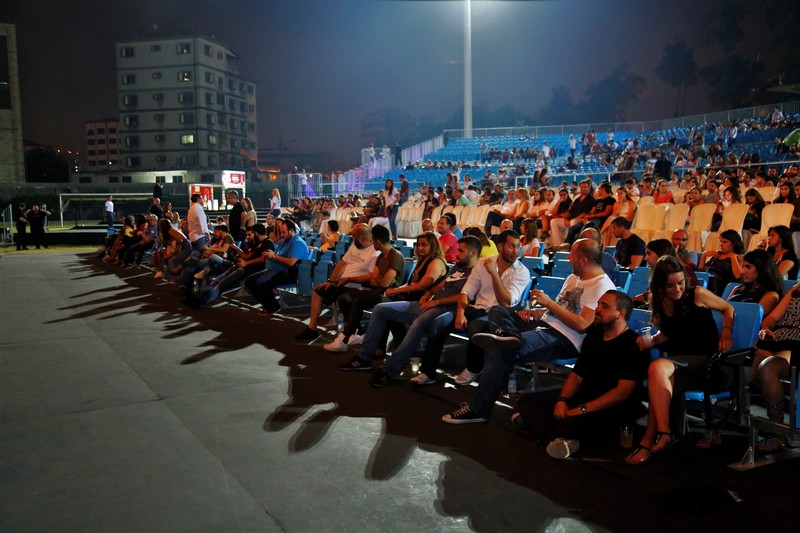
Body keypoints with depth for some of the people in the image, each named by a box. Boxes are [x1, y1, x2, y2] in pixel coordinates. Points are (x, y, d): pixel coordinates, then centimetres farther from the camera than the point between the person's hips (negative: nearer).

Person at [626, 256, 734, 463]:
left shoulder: (697, 294, -3)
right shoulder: (659, 304, 9)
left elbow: (727, 308, 12)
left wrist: (726, 332, -5)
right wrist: (651, 341, 1)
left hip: (706, 360, -4)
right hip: (679, 360, 4)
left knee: (658, 368, -33)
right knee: (657, 369, -35)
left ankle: (650, 440, -30)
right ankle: (663, 433, -31)